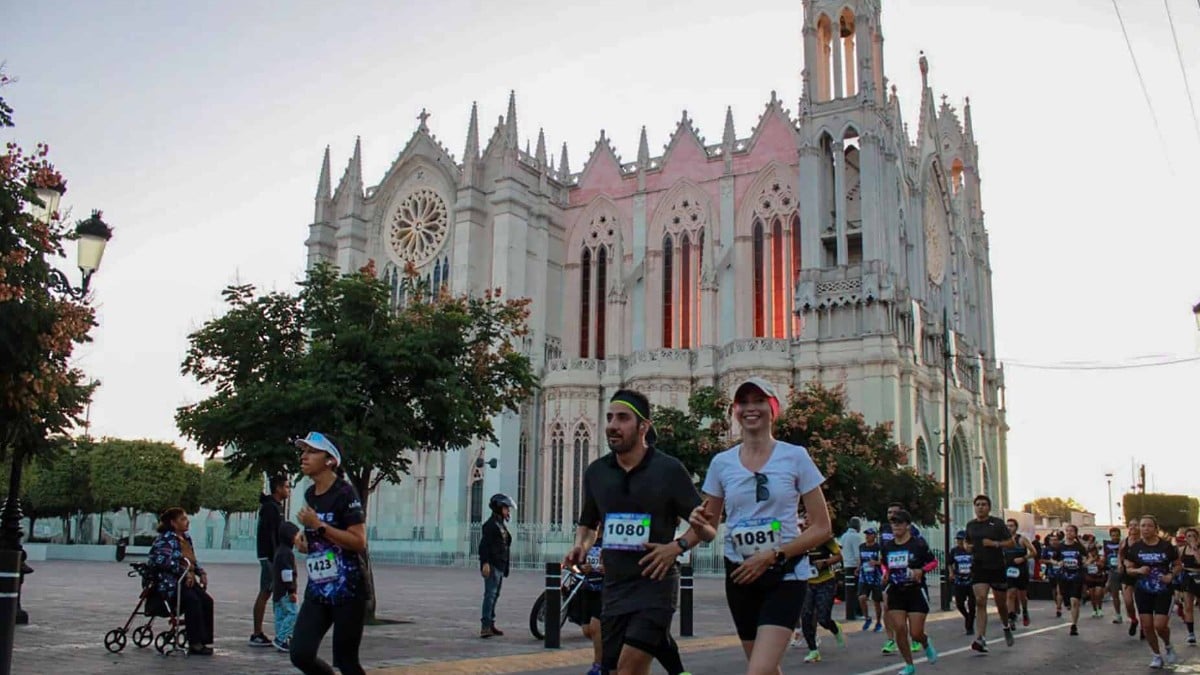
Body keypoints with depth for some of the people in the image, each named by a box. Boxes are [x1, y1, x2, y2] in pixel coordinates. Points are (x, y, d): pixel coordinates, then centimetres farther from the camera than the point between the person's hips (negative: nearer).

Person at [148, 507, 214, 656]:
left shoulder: (186, 537, 18)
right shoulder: (165, 539, -7)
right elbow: (162, 560, -23)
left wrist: (201, 573, 8)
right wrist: (184, 571, -24)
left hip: (187, 581, 8)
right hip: (170, 584, -8)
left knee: (207, 601, -17)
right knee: (193, 601, -31)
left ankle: (205, 641, -13)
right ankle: (195, 643, -25)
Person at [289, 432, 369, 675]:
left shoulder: (344, 493, -12)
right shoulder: (309, 495, 11)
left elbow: (359, 542, -20)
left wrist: (318, 525, -21)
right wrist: (304, 538, 6)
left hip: (348, 591, -7)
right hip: (317, 591, 7)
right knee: (301, 655, -4)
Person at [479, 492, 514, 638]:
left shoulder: (502, 525, 20)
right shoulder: (491, 524, -10)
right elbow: (484, 544, -17)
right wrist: (485, 563, -25)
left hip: (500, 566, 10)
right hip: (492, 566, -10)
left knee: (495, 595, 12)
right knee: (490, 594, -13)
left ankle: (490, 623, 19)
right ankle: (485, 626, -16)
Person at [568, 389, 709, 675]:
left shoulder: (668, 469, -7)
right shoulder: (596, 472, 5)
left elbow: (707, 528, -1)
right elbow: (588, 523, 21)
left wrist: (678, 546, -18)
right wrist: (581, 545, 1)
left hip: (656, 584, -5)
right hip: (614, 587, 5)